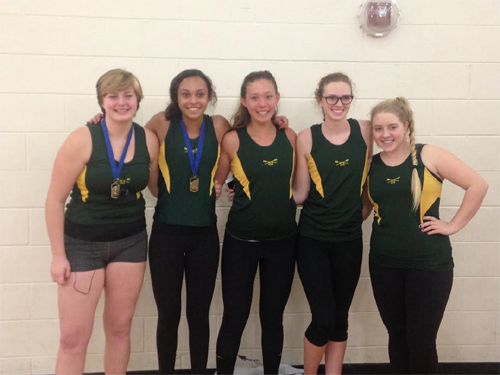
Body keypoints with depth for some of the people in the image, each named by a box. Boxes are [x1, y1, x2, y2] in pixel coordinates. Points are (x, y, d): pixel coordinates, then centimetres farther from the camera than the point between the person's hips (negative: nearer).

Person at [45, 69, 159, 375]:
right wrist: (58, 255, -9)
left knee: (120, 327, 13)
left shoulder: (149, 140, -5)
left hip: (131, 242, 3)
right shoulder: (83, 140, -16)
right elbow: (55, 200, -10)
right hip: (82, 243, -3)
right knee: (74, 336, 1)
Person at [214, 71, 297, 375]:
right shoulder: (232, 139, -6)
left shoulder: (290, 137, 1)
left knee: (273, 318, 14)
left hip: (283, 240, 2)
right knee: (235, 318, 5)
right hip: (241, 241, -2)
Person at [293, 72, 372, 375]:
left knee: (340, 318, 11)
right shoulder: (307, 138, -7)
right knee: (324, 319, -4)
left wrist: (367, 206, 6)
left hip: (349, 239, 2)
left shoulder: (365, 131, -2)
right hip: (312, 239, -2)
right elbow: (300, 193, -5)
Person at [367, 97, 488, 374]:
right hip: (384, 264, 4)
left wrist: (453, 225, -9)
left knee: (421, 341, 1)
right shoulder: (370, 165, 4)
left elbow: (478, 185, -9)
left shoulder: (429, 156, -7)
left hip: (429, 263, -3)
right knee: (397, 336, 14)